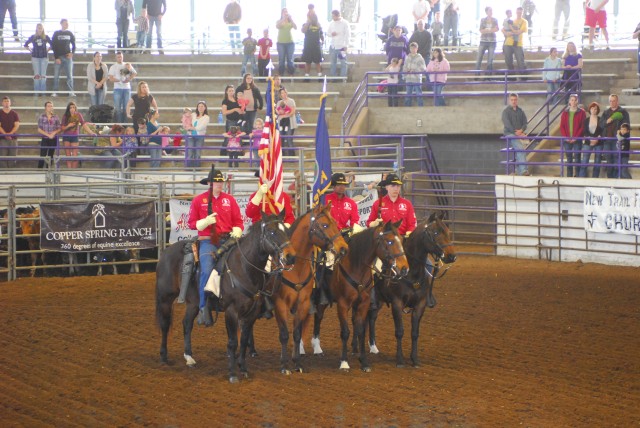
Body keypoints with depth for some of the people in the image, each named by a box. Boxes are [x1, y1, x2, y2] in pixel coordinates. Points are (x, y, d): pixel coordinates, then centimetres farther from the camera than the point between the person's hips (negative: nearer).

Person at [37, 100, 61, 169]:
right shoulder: (41, 117, -1)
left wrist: (54, 132, -13)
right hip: (44, 139, -2)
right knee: (42, 156, -9)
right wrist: (48, 135, -12)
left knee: (50, 157, 7)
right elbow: (39, 130, -2)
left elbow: (59, 129, 7)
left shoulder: (56, 117, 4)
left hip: (53, 140, 2)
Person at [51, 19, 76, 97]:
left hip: (68, 57, 2)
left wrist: (72, 53, -4)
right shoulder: (56, 34, 4)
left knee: (70, 76, -3)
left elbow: (73, 45, 16)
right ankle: (55, 92, -1)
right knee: (56, 76, -4)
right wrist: (56, 58, -8)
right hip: (58, 57, -1)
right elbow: (53, 46, 0)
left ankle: (71, 92, -2)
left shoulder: (70, 34, 11)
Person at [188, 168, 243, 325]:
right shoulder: (199, 200, 6)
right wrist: (205, 222, -12)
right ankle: (203, 308, -12)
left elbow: (238, 221, 13)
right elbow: (191, 223, 7)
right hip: (208, 240, -2)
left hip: (227, 240, 2)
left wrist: (236, 232, -7)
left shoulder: (229, 199, 11)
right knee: (207, 271, -21)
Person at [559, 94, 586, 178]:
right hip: (567, 140, 3)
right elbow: (562, 126, 7)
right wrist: (565, 137, -6)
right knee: (569, 160, 8)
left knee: (577, 159, -4)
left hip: (577, 140, -3)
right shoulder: (565, 112, 10)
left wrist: (576, 137, -13)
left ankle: (577, 176, -1)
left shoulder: (581, 112, 0)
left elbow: (583, 127, -5)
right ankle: (569, 176, 12)